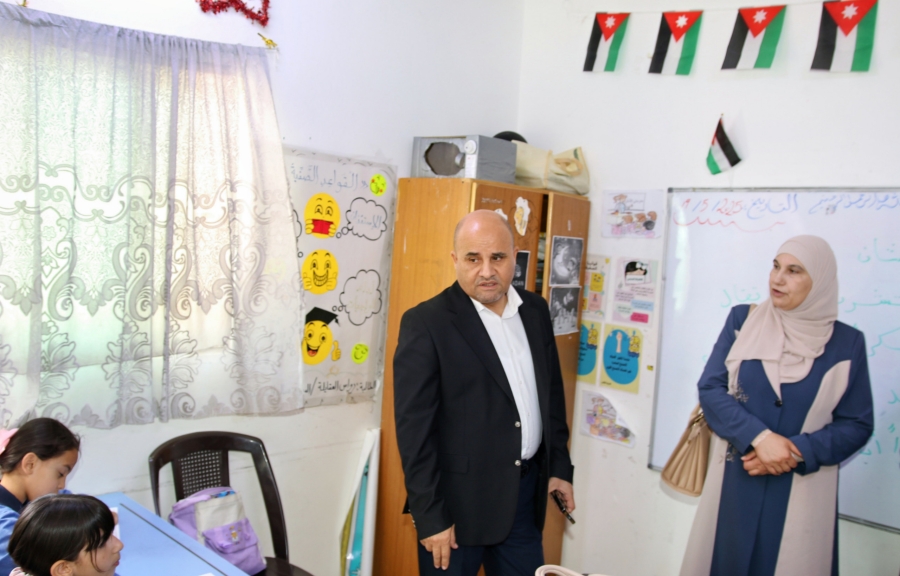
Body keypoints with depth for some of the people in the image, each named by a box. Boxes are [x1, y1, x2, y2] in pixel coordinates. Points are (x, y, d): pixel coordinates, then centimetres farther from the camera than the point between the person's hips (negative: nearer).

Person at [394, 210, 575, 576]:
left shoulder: (535, 310, 4)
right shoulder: (426, 323, -14)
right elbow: (415, 428, -15)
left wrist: (559, 466, 12)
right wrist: (430, 515, -15)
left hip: (525, 492, 5)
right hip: (458, 499, -5)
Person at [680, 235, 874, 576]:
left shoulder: (846, 343, -2)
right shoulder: (742, 321, 0)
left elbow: (856, 424, -1)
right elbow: (710, 388, -5)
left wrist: (798, 452, -16)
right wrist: (759, 437, -19)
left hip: (802, 492, -1)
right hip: (735, 482, 1)